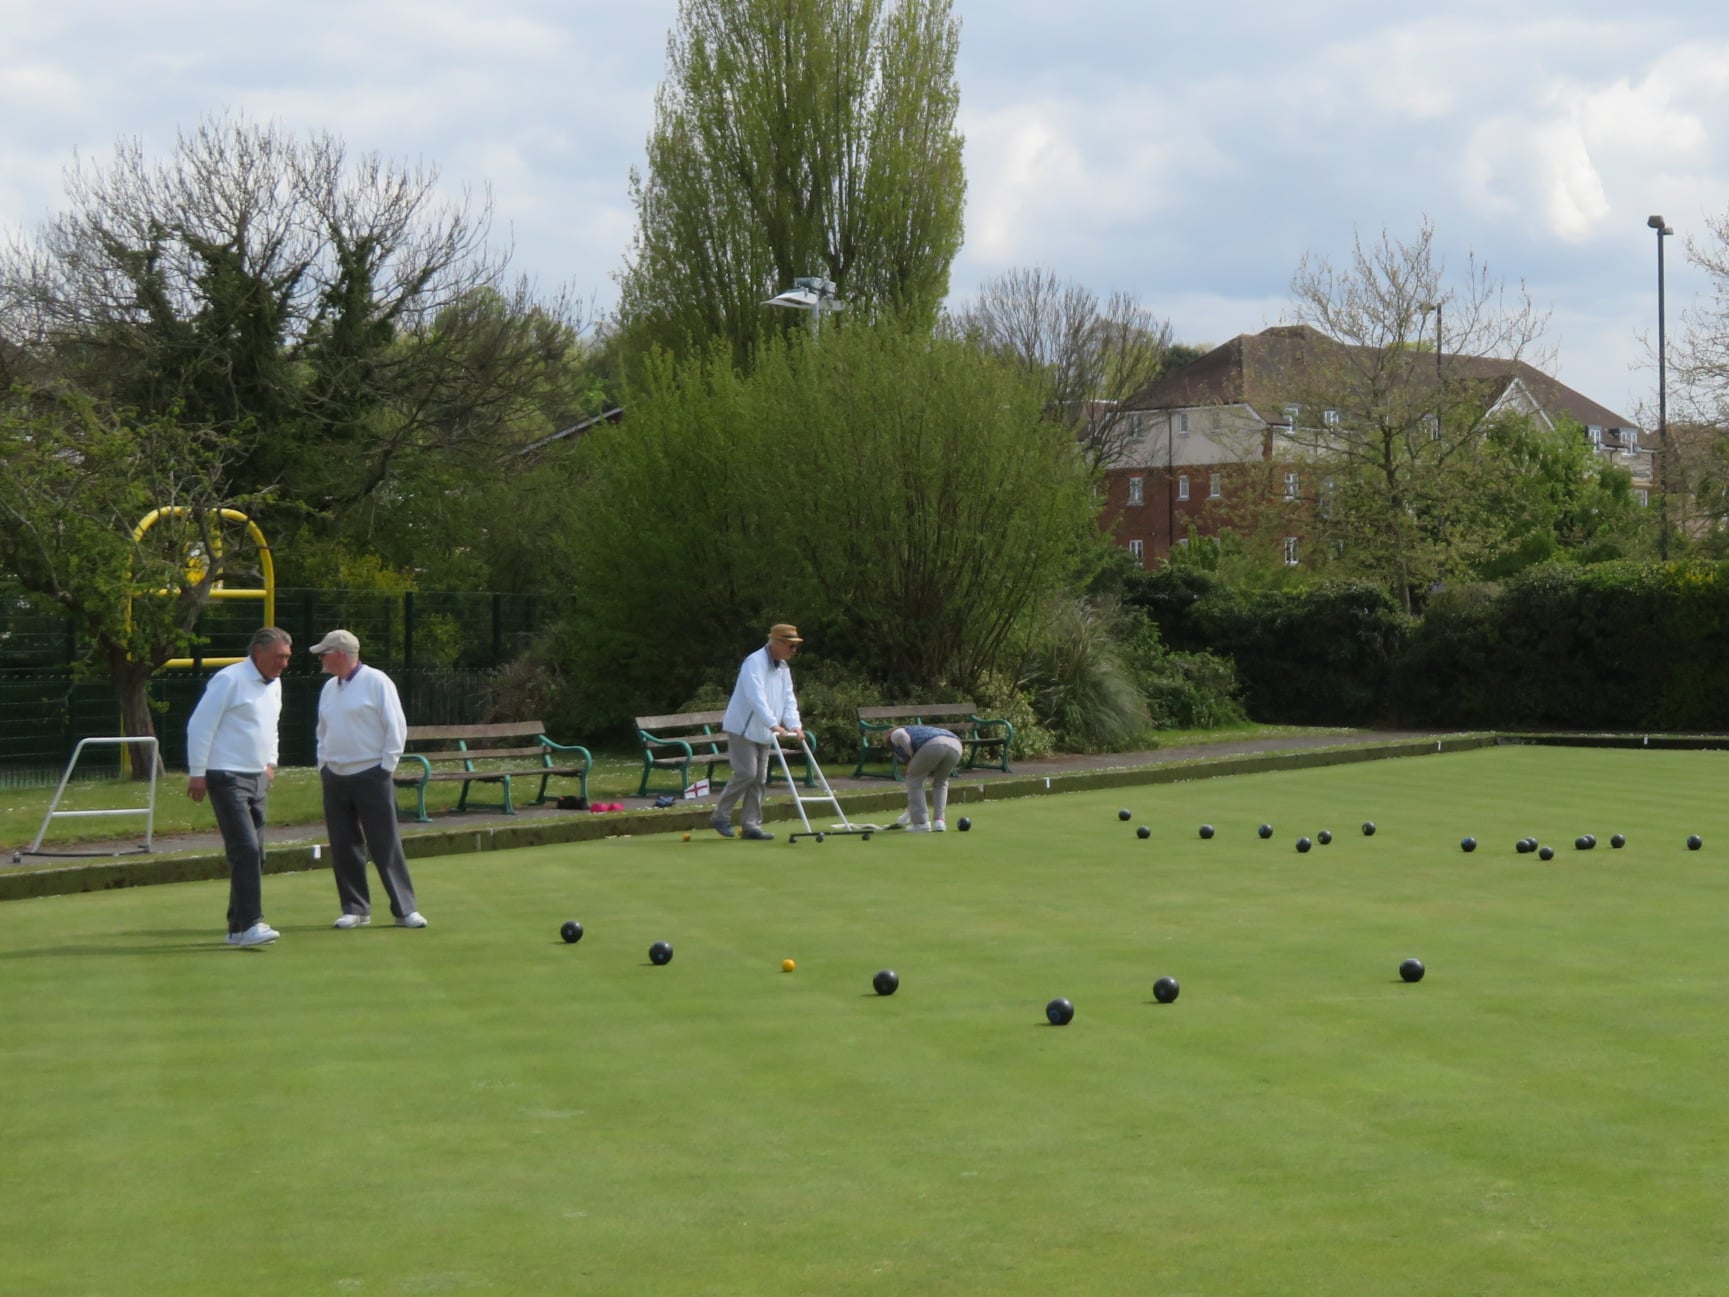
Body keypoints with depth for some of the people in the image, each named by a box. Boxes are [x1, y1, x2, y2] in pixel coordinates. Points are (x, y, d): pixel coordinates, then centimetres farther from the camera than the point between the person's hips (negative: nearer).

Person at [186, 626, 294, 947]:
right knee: (245, 849, -17)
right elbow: (200, 726, -13)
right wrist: (197, 773, -14)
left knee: (254, 854, 7)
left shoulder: (274, 685, 14)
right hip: (227, 778, -9)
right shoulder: (230, 680, -12)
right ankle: (249, 924, -19)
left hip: (257, 779, 9)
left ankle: (238, 927, 14)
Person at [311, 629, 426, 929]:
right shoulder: (329, 688, 14)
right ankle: (355, 909, 13)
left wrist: (386, 766, -11)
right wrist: (323, 765, 12)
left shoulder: (376, 682, -7)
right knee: (343, 846, 5)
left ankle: (405, 909, -1)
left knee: (386, 845, -6)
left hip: (371, 776, -7)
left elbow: (396, 727, -9)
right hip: (335, 778, 7)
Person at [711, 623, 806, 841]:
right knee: (746, 773, -14)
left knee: (759, 779, 5)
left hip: (764, 733, 9)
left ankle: (751, 825, 8)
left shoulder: (783, 668, 10)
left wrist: (794, 725, -10)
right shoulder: (755, 663, -18)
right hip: (743, 728, -8)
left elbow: (789, 699, 8)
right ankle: (721, 815, -1)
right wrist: (774, 725, -38)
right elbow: (756, 698, -29)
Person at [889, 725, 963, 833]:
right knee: (940, 782, 30)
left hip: (934, 745, -7)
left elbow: (900, 735, -2)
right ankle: (939, 821, 18)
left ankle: (921, 823, 14)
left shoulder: (894, 736, 28)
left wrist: (912, 755, 11)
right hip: (955, 746, 7)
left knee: (914, 779, 16)